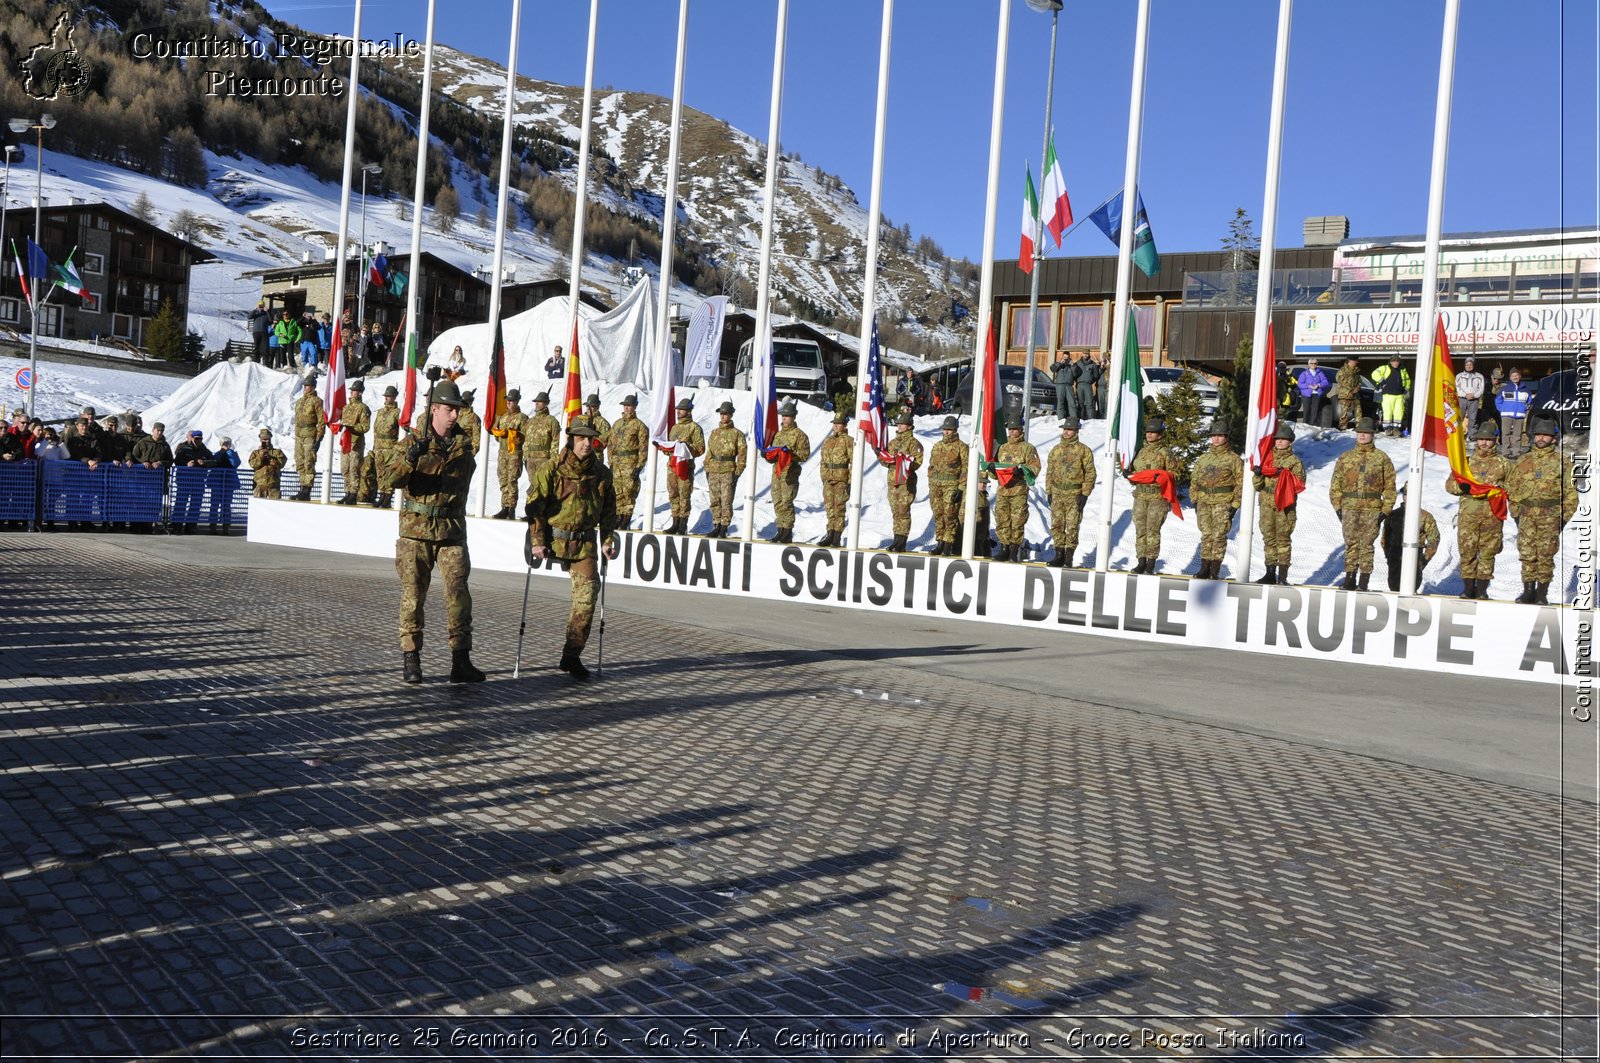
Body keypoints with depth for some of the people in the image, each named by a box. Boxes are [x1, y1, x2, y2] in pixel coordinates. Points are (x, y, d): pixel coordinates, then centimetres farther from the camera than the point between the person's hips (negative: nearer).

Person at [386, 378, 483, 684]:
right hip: (415, 531, -2)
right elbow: (393, 477, -15)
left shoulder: (464, 445, 11)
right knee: (413, 594, 2)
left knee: (459, 594, -3)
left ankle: (461, 661, -1)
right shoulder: (413, 442, 0)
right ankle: (410, 659, 9)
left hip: (452, 532, 3)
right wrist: (410, 457, -29)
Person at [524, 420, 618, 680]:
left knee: (586, 594, -6)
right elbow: (534, 506, -7)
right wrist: (537, 541, -14)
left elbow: (608, 510, 14)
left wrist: (608, 541, 7)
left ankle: (572, 656, 2)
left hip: (584, 543, 3)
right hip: (554, 538, -2)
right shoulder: (551, 470, -7)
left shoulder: (601, 473, 5)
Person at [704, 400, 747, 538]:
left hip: (728, 473, -5)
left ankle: (724, 528, 0)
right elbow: (708, 453, 19)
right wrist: (707, 470, 11)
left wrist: (737, 473, -9)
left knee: (726, 502, -5)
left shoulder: (737, 434, 0)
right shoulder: (714, 433, 16)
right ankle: (716, 526, 14)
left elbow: (742, 455, -3)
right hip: (713, 472, 5)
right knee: (715, 501, 7)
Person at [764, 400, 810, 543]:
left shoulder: (799, 434, -1)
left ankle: (788, 533, -6)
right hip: (776, 472, 7)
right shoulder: (778, 434, 21)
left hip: (790, 473, -7)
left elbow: (804, 454, -9)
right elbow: (772, 455, 26)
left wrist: (790, 453, -21)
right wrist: (767, 454, 4)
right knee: (777, 502, 7)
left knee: (786, 502, -10)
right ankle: (781, 530, 14)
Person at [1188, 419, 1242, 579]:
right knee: (1206, 535, 4)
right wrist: (1195, 501, 11)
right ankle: (1205, 568, 8)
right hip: (1204, 502, 4)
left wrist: (1235, 505, -7)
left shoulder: (1233, 459, 2)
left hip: (1223, 503, -4)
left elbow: (1240, 483, -1)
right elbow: (1194, 480, 20)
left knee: (1219, 536, -6)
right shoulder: (1203, 459, 16)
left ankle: (1215, 570, -2)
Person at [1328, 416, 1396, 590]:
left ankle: (1364, 581, 2)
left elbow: (1389, 486, 4)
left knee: (1366, 544, -2)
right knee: (1351, 543, 3)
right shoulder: (1345, 457, 11)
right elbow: (1335, 483, 11)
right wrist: (1337, 506, 2)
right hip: (1349, 508, 2)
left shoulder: (1381, 458, 6)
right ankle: (1350, 578, 9)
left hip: (1372, 509, -2)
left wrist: (1385, 509, -2)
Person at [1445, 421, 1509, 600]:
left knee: (1488, 552, 0)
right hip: (1468, 513, 0)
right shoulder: (1466, 461, 12)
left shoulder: (1503, 464, 11)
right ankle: (1468, 588, 7)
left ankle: (1482, 589, 7)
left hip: (1492, 515, 0)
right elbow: (1449, 484, 10)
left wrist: (1499, 489, -8)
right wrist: (1461, 486, -11)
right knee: (1467, 551, -1)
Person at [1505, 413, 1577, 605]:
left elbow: (1571, 493, 3)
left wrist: (1563, 517, -2)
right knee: (1526, 554, 1)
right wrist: (1516, 513, 8)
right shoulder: (1523, 461, 10)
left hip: (1550, 517, -3)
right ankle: (1528, 591, 9)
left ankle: (1542, 594, 6)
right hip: (1526, 516, 3)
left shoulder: (1561, 463, 2)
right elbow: (1512, 488, 14)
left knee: (1545, 556, 0)